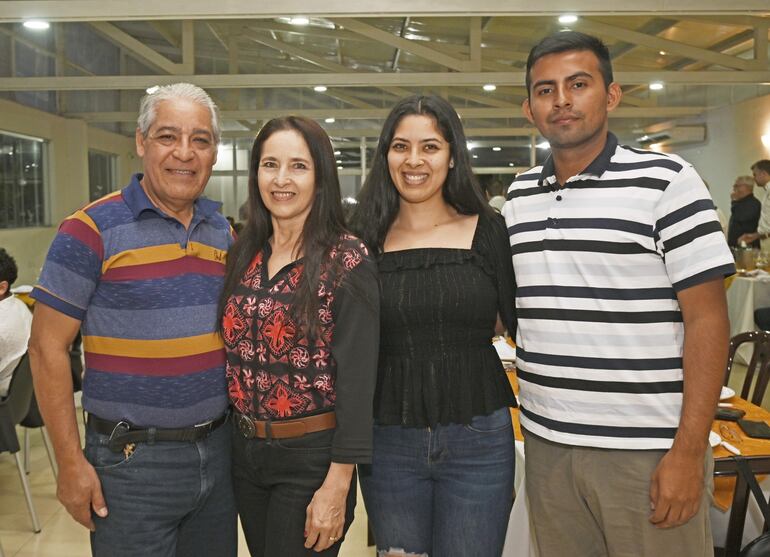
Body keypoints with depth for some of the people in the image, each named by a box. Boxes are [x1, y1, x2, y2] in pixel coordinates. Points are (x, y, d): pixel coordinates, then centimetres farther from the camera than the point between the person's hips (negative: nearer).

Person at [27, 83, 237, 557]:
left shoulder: (224, 232, 6)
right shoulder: (93, 230, -11)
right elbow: (48, 348, -9)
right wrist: (71, 463, -11)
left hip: (218, 449, 5)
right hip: (133, 461, -5)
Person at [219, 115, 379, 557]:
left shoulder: (348, 260, -14)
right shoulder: (244, 255, 3)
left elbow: (357, 377, -16)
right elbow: (234, 351, 10)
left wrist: (337, 486, -18)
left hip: (311, 456, -5)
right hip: (245, 450, 6)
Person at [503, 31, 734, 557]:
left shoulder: (666, 180, -7)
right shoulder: (519, 193, 8)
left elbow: (706, 318, -10)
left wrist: (689, 450, -13)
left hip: (646, 449, -4)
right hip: (545, 442, 5)